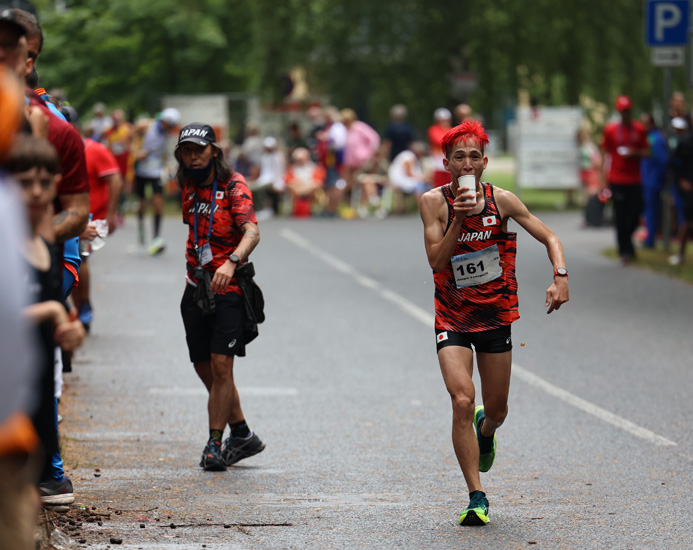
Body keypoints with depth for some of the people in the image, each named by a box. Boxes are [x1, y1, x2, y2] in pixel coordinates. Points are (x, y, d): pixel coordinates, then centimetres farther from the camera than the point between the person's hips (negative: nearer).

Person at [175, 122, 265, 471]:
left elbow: (252, 232, -26)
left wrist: (231, 262, -42)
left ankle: (215, 444, -4)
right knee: (205, 368, 9)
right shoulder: (188, 186, 9)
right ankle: (242, 435, 23)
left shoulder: (233, 185, -11)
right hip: (196, 287, 7)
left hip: (228, 286, -7)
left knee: (221, 365, -12)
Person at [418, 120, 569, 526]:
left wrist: (561, 277, -18)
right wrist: (458, 220, -26)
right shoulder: (434, 202, -10)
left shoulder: (501, 200, -7)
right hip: (452, 317, -2)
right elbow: (436, 262, -16)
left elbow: (549, 238, -1)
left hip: (496, 314, 2)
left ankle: (485, 431, 51)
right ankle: (477, 497, -13)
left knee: (496, 410, 11)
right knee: (462, 401, -19)